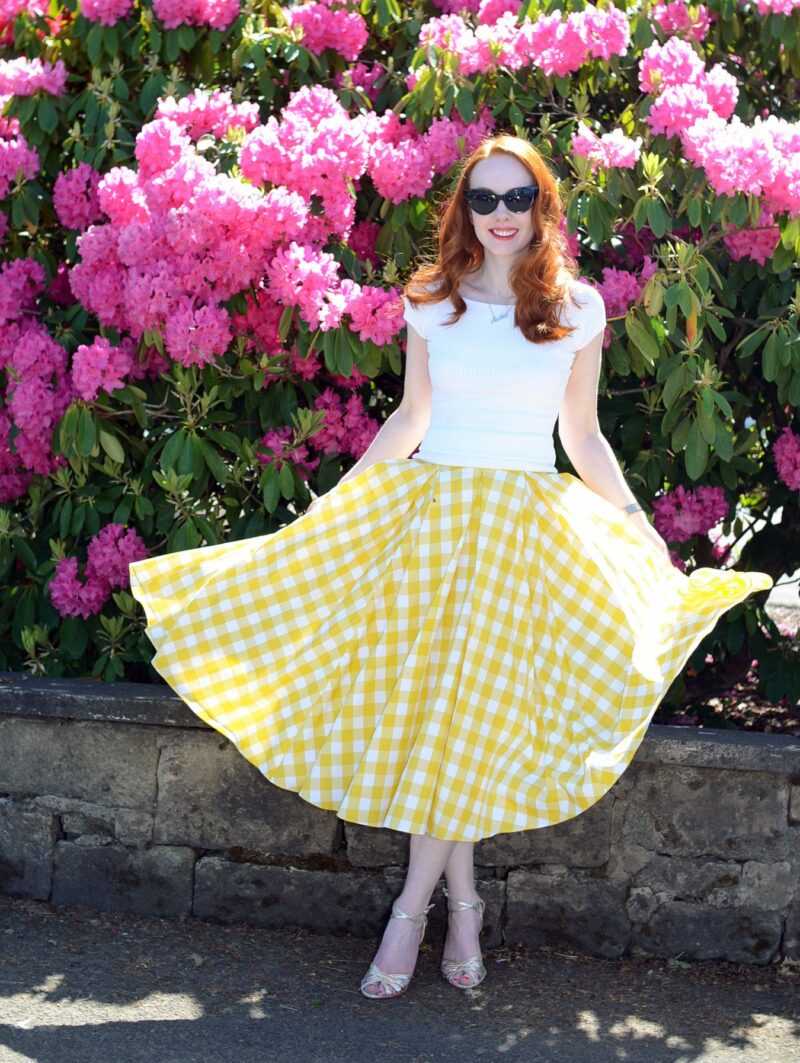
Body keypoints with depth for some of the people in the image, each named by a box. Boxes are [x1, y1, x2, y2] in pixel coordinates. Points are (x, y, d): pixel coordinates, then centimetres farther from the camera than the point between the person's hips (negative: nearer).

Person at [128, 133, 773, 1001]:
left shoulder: (577, 308, 3)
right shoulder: (432, 301, 5)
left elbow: (583, 438, 8)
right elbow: (410, 418, 12)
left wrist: (643, 532, 2)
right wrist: (327, 507, 11)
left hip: (525, 528, -1)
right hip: (431, 509, 1)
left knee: (476, 713, -2)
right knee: (428, 708, -2)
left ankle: (414, 908, 9)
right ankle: (462, 903, 10)